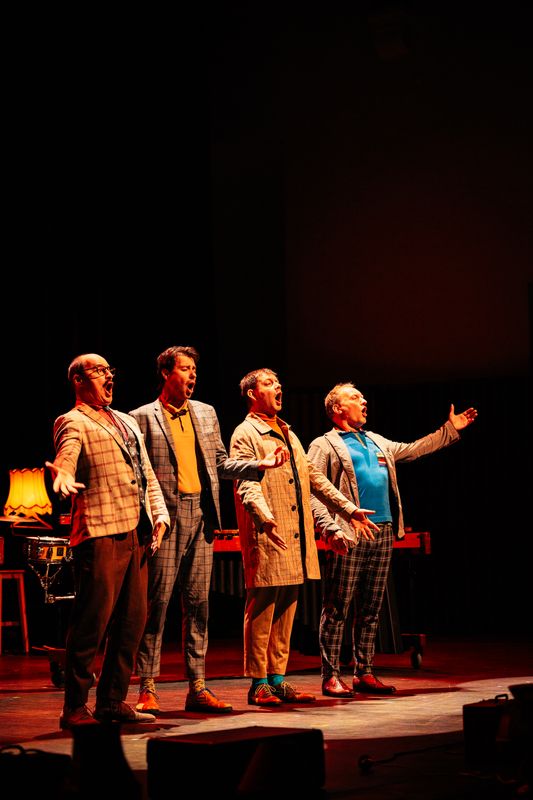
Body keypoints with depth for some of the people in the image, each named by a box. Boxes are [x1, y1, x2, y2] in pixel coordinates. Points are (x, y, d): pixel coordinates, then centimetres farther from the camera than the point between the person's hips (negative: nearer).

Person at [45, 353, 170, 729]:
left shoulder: (127, 422, 24)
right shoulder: (74, 423, 0)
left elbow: (148, 473, 23)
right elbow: (66, 456, -19)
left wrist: (159, 514, 9)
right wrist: (63, 476, -42)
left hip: (137, 533, 8)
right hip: (100, 533, -8)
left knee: (132, 620, 7)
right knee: (92, 621, -8)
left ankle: (113, 701, 16)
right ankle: (75, 708, -1)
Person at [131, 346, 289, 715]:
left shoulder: (206, 413, 17)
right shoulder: (144, 418, 0)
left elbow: (221, 463, 18)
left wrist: (260, 465, 6)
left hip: (201, 517, 5)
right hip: (166, 517, -5)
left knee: (198, 602, 6)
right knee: (157, 601, -4)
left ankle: (197, 687, 10)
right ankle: (147, 689, 0)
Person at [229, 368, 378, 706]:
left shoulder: (289, 434, 22)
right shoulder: (246, 435, -5)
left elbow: (314, 477, 25)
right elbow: (246, 483, -18)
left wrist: (349, 508, 20)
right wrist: (264, 516, -35)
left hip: (296, 538, 8)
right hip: (267, 538, -8)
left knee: (286, 611, 9)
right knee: (262, 610, -5)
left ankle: (278, 679, 15)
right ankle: (258, 684, -1)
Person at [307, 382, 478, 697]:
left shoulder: (377, 442, 22)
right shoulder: (324, 445, 0)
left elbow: (414, 449, 31)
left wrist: (450, 430, 30)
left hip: (383, 533, 7)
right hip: (350, 535, -7)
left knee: (371, 609, 9)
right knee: (337, 609, -5)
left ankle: (365, 674, 15)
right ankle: (331, 677, -3)